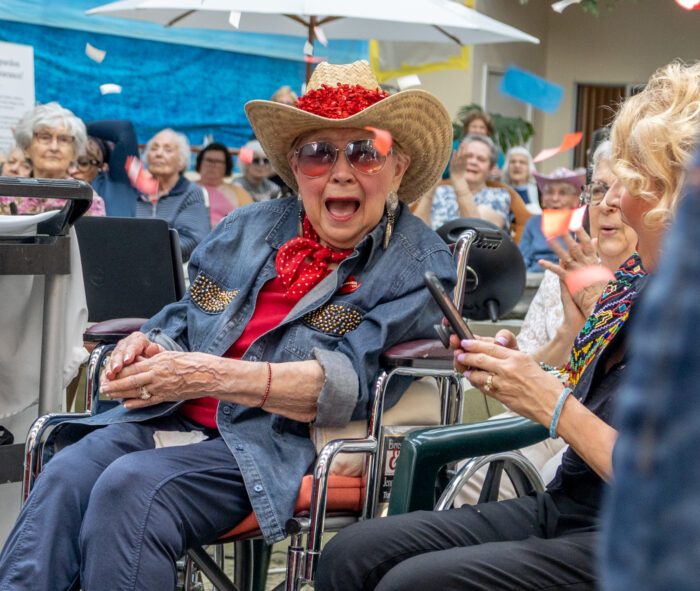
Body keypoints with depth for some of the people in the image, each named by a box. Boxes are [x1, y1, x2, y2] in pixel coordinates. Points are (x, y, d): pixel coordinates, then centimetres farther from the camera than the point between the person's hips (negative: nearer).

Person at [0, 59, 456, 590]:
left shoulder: (422, 265, -1)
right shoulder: (248, 227, 17)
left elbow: (351, 381, -13)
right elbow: (186, 319, 22)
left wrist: (217, 377, -22)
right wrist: (147, 347, -4)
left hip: (278, 443, -5)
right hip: (169, 417, 5)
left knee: (131, 488, -29)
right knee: (64, 476, -23)